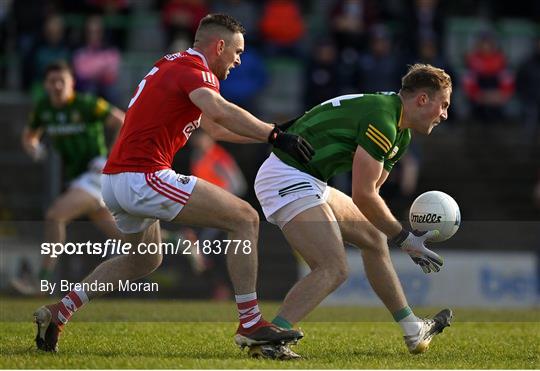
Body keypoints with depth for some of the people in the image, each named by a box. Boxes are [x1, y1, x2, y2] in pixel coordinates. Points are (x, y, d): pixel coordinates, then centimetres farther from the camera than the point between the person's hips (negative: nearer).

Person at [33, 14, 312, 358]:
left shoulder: (173, 65, 23)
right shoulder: (194, 69, -7)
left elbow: (214, 126, 32)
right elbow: (219, 111, -30)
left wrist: (271, 134, 26)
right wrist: (275, 134, -30)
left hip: (115, 181, 10)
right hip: (145, 177, -10)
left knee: (143, 260, 32)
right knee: (246, 219, -7)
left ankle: (58, 312, 27)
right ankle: (250, 323, -10)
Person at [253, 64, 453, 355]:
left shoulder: (400, 135, 15)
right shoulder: (382, 120, -19)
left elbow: (369, 192, 19)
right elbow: (363, 196, -20)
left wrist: (405, 237, 7)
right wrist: (404, 238, -11)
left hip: (310, 183, 11)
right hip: (288, 178, -11)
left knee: (374, 239, 22)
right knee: (334, 268, -22)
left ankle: (414, 333, 32)